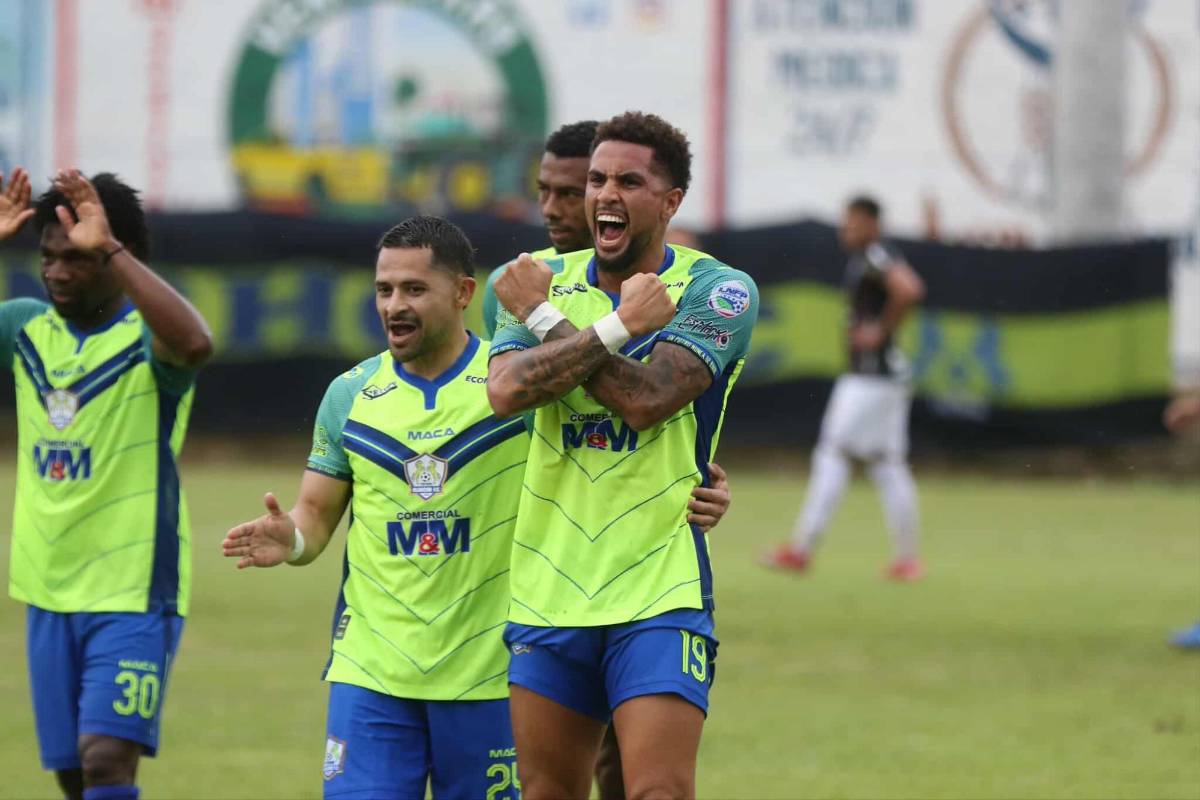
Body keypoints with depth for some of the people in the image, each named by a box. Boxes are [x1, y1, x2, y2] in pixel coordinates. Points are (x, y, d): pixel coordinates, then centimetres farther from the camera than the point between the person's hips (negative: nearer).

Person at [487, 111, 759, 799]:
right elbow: (506, 390, -9)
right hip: (549, 589, 4)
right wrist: (619, 324, -14)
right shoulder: (545, 280, 9)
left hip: (659, 594, -4)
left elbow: (646, 400, -17)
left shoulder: (718, 291, -3)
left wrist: (546, 317, -7)